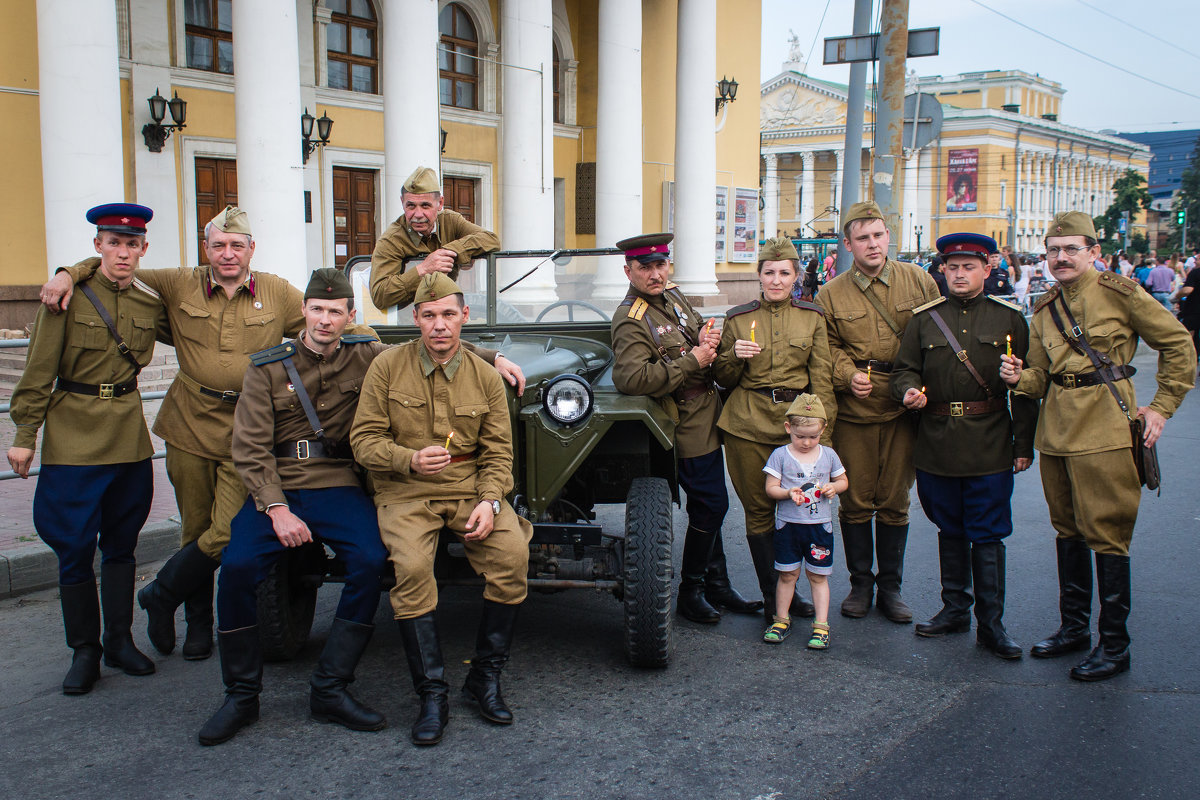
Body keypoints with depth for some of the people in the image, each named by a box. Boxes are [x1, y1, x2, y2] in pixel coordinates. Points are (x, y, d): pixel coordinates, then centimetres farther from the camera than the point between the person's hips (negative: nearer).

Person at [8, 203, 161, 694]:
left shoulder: (151, 303, 4)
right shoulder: (69, 296, -6)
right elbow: (39, 373, -4)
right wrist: (24, 435, -6)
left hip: (129, 435, 4)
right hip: (73, 436, -3)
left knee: (121, 542, 11)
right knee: (74, 547, 0)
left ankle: (120, 640, 22)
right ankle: (84, 650, 12)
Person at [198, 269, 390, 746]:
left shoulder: (366, 357, 6)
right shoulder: (266, 368, 3)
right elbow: (250, 449, -3)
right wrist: (276, 509, -16)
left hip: (339, 487, 1)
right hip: (277, 488, 0)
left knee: (371, 559, -27)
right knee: (237, 566, -25)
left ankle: (330, 689, -13)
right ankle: (241, 695, -5)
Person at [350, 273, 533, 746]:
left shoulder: (485, 377, 4)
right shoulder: (387, 367, 0)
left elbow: (498, 452, 4)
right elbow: (364, 440, -2)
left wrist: (489, 502, -13)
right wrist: (410, 460, -20)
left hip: (470, 488, 2)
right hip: (405, 492, -1)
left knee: (513, 554, -24)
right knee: (411, 567, -30)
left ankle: (484, 679, -4)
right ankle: (432, 697, -15)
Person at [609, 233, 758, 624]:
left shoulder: (673, 296, 9)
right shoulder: (631, 321, -18)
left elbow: (701, 338, 22)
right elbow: (630, 378, -32)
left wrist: (708, 342, -5)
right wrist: (692, 360, -25)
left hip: (707, 419, 9)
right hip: (687, 428, -9)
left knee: (710, 506, 15)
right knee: (711, 505, -4)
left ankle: (718, 586, 27)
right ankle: (690, 592, 10)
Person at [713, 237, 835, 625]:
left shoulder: (812, 317, 7)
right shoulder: (737, 318, 5)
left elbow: (822, 378, 6)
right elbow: (724, 379, 11)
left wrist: (822, 432, -1)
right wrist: (733, 355, -11)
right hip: (748, 426, -1)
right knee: (759, 511, 3)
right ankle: (772, 597, 14)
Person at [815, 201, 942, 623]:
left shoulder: (919, 281, 3)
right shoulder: (831, 295, 2)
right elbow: (830, 348, 7)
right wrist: (848, 375, -12)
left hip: (904, 408, 0)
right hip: (853, 411, 0)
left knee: (895, 502, 8)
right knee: (855, 501, 5)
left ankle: (890, 586, 21)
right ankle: (860, 583, 21)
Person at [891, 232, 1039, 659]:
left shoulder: (1010, 318, 2)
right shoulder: (924, 319, 6)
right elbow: (905, 368, 9)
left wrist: (1024, 444, -1)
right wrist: (909, 390, -15)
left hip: (990, 446, -2)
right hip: (937, 443, 2)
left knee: (987, 536, 1)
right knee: (950, 531, 13)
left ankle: (991, 623, 9)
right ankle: (955, 609, 27)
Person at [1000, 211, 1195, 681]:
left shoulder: (1120, 293, -5)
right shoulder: (1044, 311, 12)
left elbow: (1179, 346, 1)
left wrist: (1161, 408, -3)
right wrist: (1019, 378, -8)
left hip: (1105, 430, -6)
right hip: (1057, 427, 6)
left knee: (1106, 535, -4)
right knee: (1067, 529, 15)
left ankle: (1114, 646, 7)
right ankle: (1074, 628, 29)